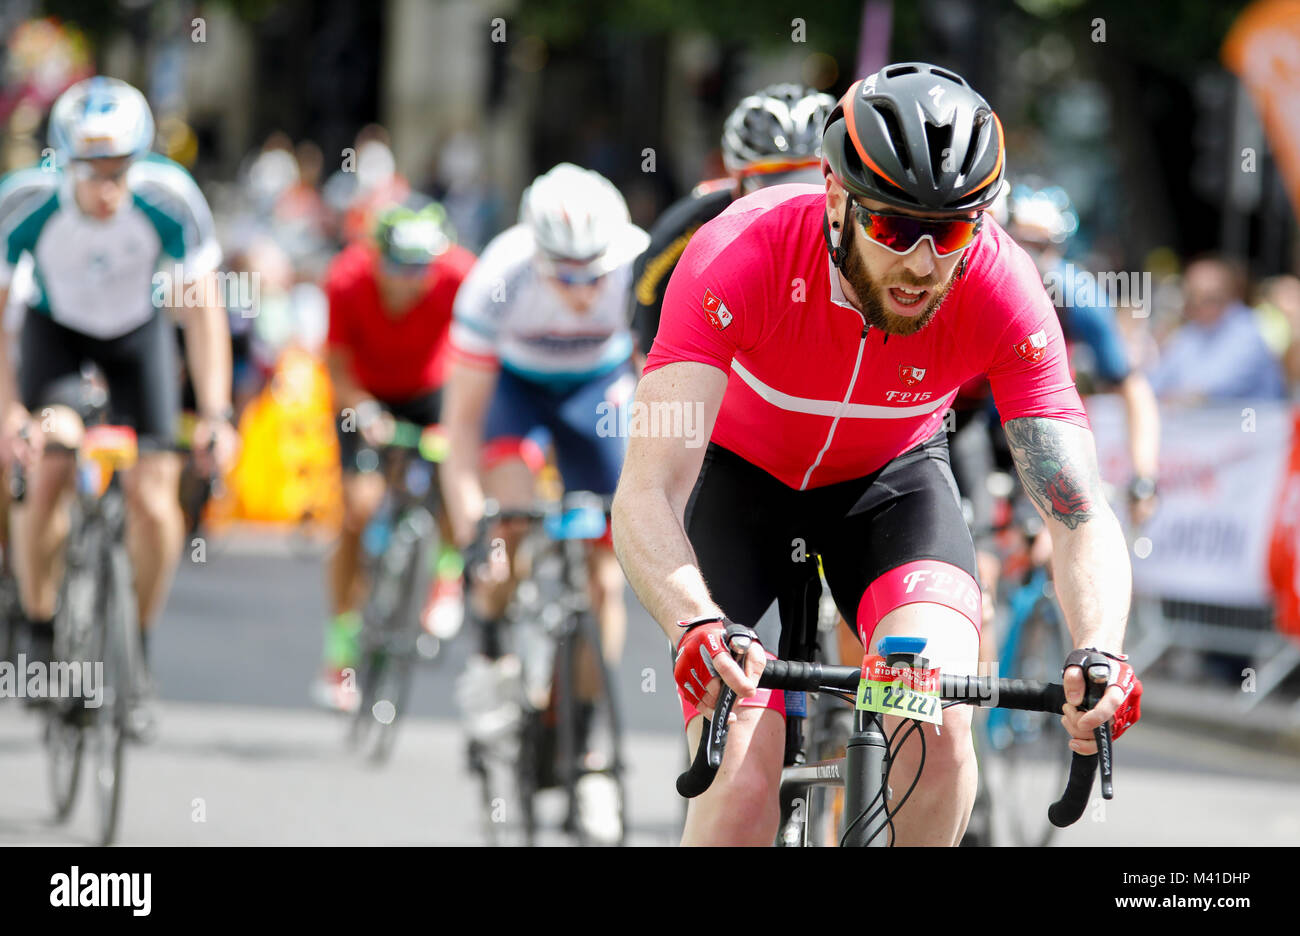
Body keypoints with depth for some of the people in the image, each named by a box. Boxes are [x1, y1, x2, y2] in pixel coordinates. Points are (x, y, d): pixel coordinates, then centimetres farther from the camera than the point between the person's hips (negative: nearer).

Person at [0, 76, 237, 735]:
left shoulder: (170, 199, -32)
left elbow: (202, 310, -24)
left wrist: (215, 414, -32)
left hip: (138, 333, 0)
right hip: (55, 328, 0)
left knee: (153, 496, -12)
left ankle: (137, 654, 9)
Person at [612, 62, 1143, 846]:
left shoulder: (1002, 289, -30)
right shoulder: (742, 255, -36)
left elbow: (1080, 513, -31)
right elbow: (646, 494, -42)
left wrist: (1099, 650, -51)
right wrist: (698, 627, -61)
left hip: (892, 477, 1)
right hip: (738, 475, -1)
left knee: (938, 722, -26)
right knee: (743, 786, -20)